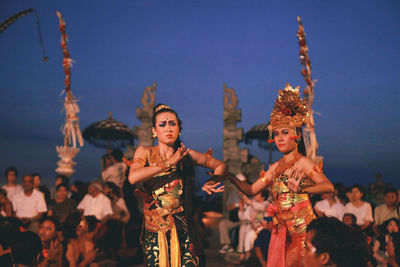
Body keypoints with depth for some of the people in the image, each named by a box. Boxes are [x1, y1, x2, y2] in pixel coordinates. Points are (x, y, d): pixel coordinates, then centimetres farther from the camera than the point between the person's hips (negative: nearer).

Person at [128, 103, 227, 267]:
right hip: (155, 232, 0)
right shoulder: (145, 153, 2)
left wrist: (212, 182, -1)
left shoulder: (187, 155, 5)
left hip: (183, 232, 1)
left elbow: (220, 165, 19)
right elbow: (133, 178, -19)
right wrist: (168, 163, -14)